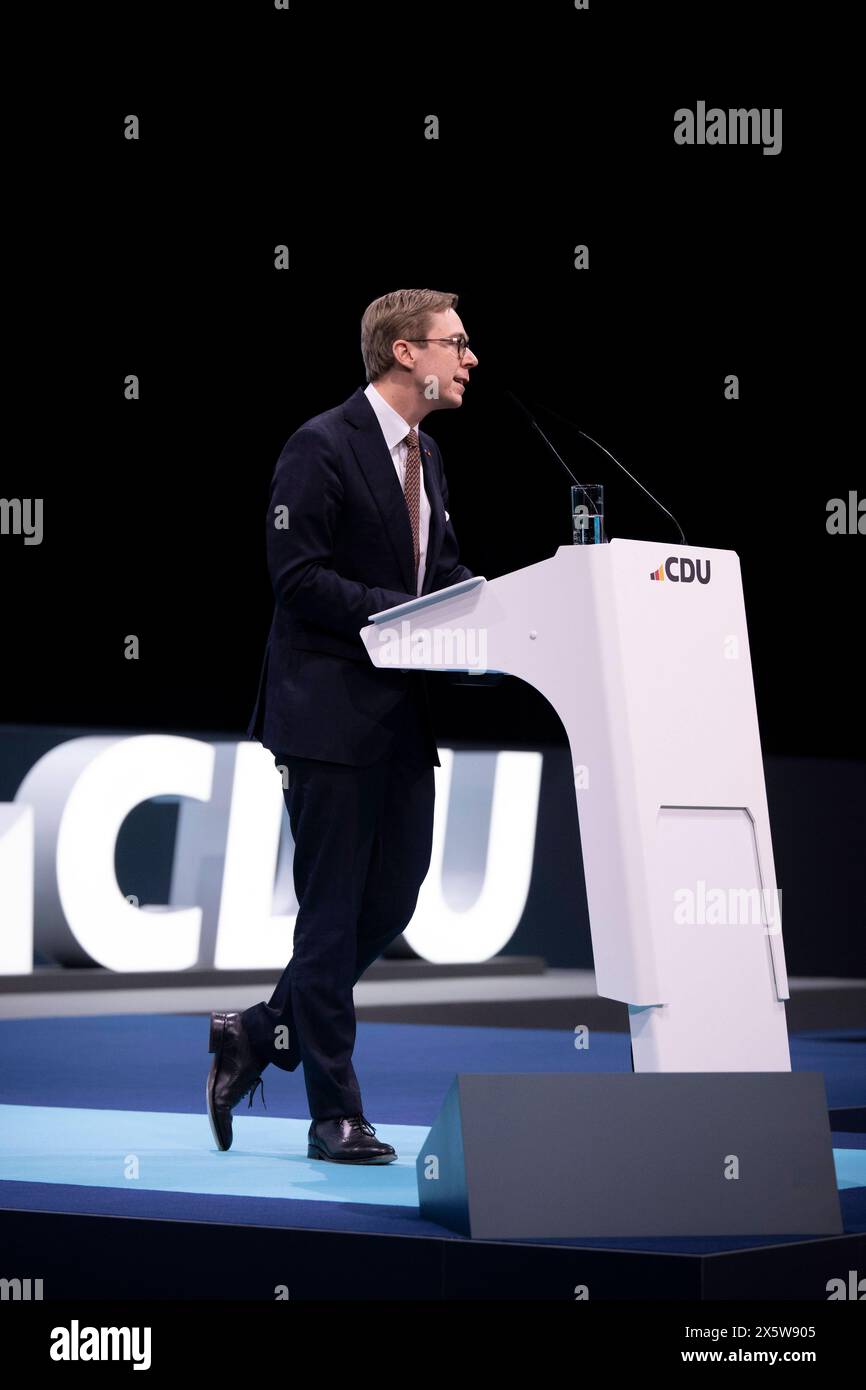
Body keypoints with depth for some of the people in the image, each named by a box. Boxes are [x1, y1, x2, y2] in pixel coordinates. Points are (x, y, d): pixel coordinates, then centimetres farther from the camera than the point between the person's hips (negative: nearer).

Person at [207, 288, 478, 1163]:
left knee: (391, 903, 9)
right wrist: (409, 613, -22)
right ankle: (335, 1116, 6)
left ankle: (256, 1035, 25)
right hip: (330, 714, -9)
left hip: (401, 717, 9)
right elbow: (299, 578, -17)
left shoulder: (424, 456, 16)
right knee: (333, 911, -2)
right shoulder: (322, 447, -11)